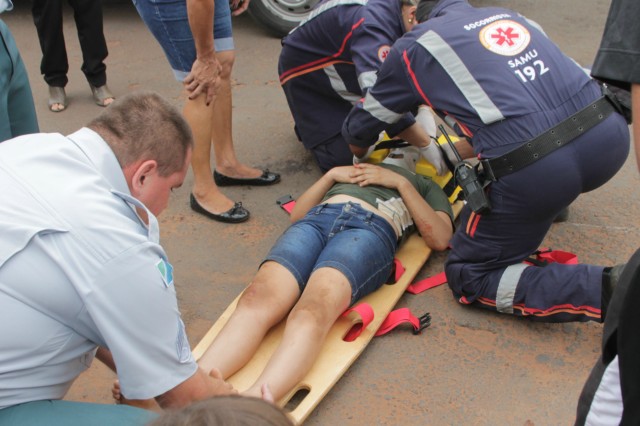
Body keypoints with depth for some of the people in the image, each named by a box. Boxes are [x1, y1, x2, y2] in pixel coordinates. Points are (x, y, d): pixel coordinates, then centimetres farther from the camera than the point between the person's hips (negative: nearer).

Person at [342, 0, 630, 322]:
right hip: (610, 137, 6)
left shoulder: (415, 45, 14)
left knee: (469, 278, 12)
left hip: (535, 169, -6)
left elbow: (358, 129, 26)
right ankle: (552, 205, 37)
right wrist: (454, 153, 47)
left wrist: (361, 155, 50)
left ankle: (603, 290, -6)